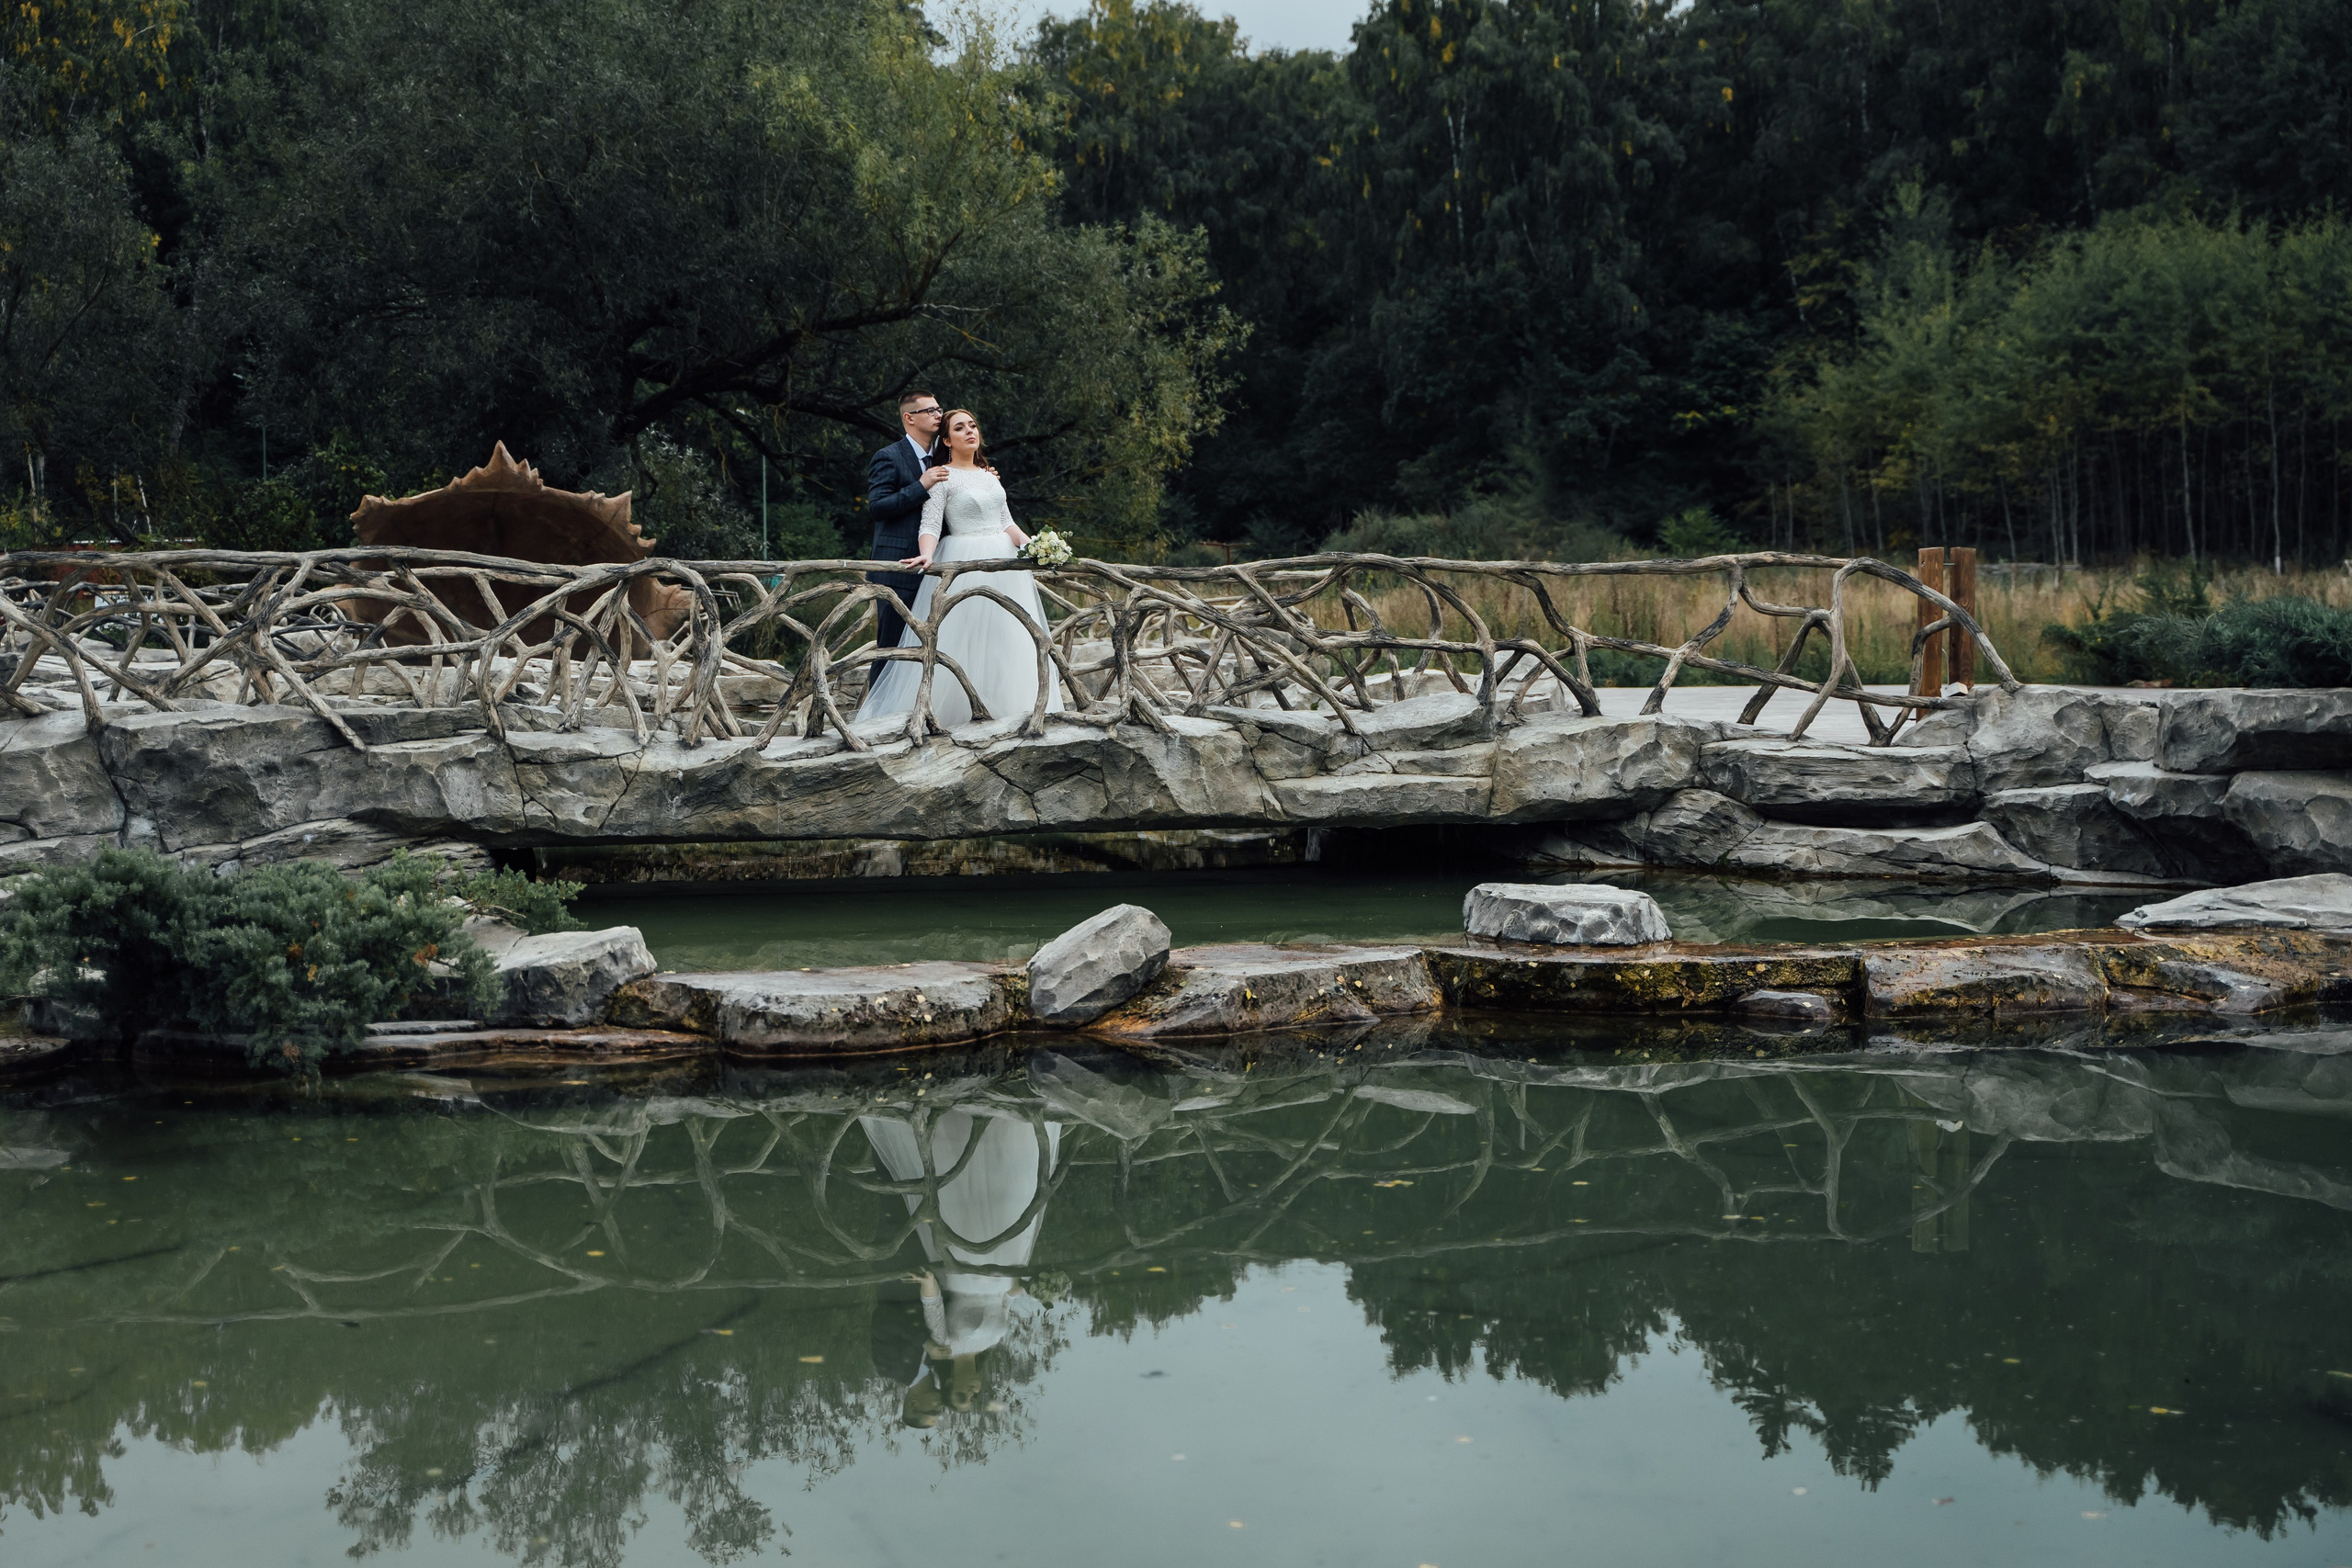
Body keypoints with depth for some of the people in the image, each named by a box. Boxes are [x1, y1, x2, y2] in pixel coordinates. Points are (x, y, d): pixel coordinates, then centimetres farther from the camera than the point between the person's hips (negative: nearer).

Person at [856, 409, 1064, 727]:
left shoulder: (990, 475, 15)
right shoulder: (942, 477, -5)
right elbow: (930, 525, -13)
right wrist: (926, 555, -32)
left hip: (1003, 559, 7)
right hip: (964, 562, -6)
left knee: (1005, 637, 6)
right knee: (959, 638, -7)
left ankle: (1001, 705, 12)